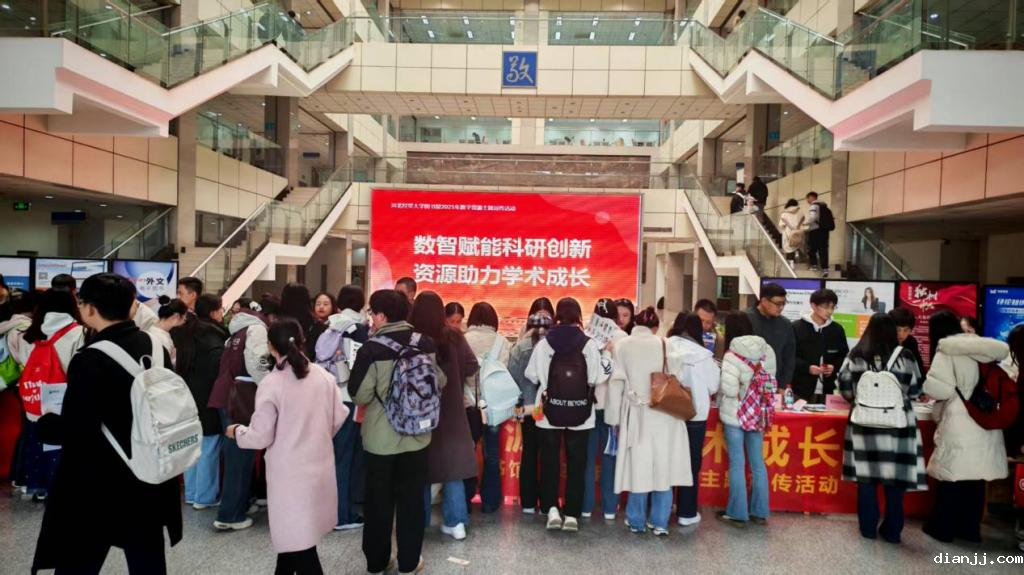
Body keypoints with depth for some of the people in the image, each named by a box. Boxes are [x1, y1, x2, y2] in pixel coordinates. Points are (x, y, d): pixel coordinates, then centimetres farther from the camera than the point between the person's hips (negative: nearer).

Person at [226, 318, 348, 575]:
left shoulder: (271, 384, -16)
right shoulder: (325, 376, -3)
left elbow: (261, 437, -12)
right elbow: (339, 417, 5)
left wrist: (237, 431, 8)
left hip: (290, 470, -5)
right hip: (319, 464, 6)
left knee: (298, 538, 4)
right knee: (297, 531, 22)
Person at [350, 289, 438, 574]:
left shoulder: (372, 349, -18)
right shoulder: (427, 344, -7)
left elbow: (360, 396, -12)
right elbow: (439, 383, 5)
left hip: (380, 438, -2)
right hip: (416, 435, 3)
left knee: (378, 502, 14)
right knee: (411, 500, 14)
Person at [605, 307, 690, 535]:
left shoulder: (622, 345, -2)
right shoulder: (665, 345, -3)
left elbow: (616, 383, -1)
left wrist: (614, 418, 6)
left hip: (636, 414, 0)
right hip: (664, 414, 0)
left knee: (638, 466, 9)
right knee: (663, 466, 9)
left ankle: (637, 521, 19)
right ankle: (660, 522, 15)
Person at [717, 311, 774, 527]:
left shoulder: (732, 355, -18)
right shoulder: (767, 351, 0)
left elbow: (728, 389, -24)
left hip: (735, 415, -5)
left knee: (737, 463, 4)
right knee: (757, 462, 14)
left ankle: (737, 513, 11)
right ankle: (759, 512, 23)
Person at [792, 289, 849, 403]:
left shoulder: (837, 330, 9)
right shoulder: (796, 327, -2)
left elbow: (845, 356, 18)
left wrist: (834, 367, -2)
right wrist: (807, 367, -17)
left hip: (827, 391, 3)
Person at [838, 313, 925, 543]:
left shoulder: (855, 355, -2)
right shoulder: (904, 356, -4)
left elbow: (845, 389, 3)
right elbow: (915, 390, 4)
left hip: (865, 422, 1)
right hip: (897, 424, -1)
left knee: (866, 476, 9)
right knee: (895, 477, 9)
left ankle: (868, 528, 17)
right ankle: (892, 530, 17)